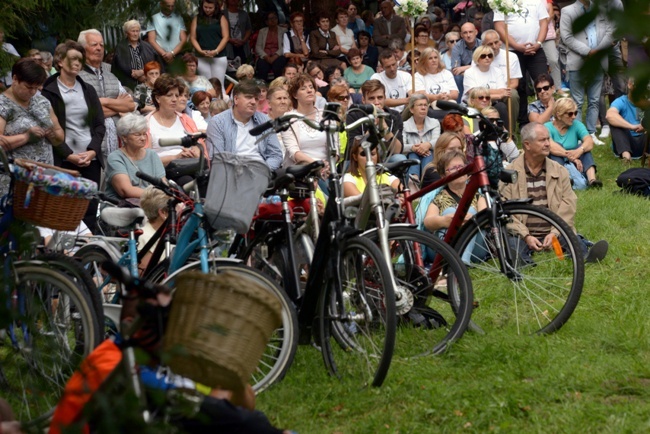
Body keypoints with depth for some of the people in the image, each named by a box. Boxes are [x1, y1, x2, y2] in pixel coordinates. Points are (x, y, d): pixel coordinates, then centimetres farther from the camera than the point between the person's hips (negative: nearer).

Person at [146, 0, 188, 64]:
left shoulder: (179, 18, 11)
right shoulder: (154, 19, 7)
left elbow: (183, 40, 7)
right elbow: (152, 41, 2)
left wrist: (172, 53, -8)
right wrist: (164, 54, -10)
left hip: (177, 57, 1)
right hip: (159, 57, -1)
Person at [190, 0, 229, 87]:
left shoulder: (221, 18, 7)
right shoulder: (197, 19, 11)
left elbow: (226, 37, 0)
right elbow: (193, 38, 7)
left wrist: (216, 51, -12)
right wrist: (201, 51, -10)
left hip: (219, 57, -2)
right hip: (202, 58, 2)